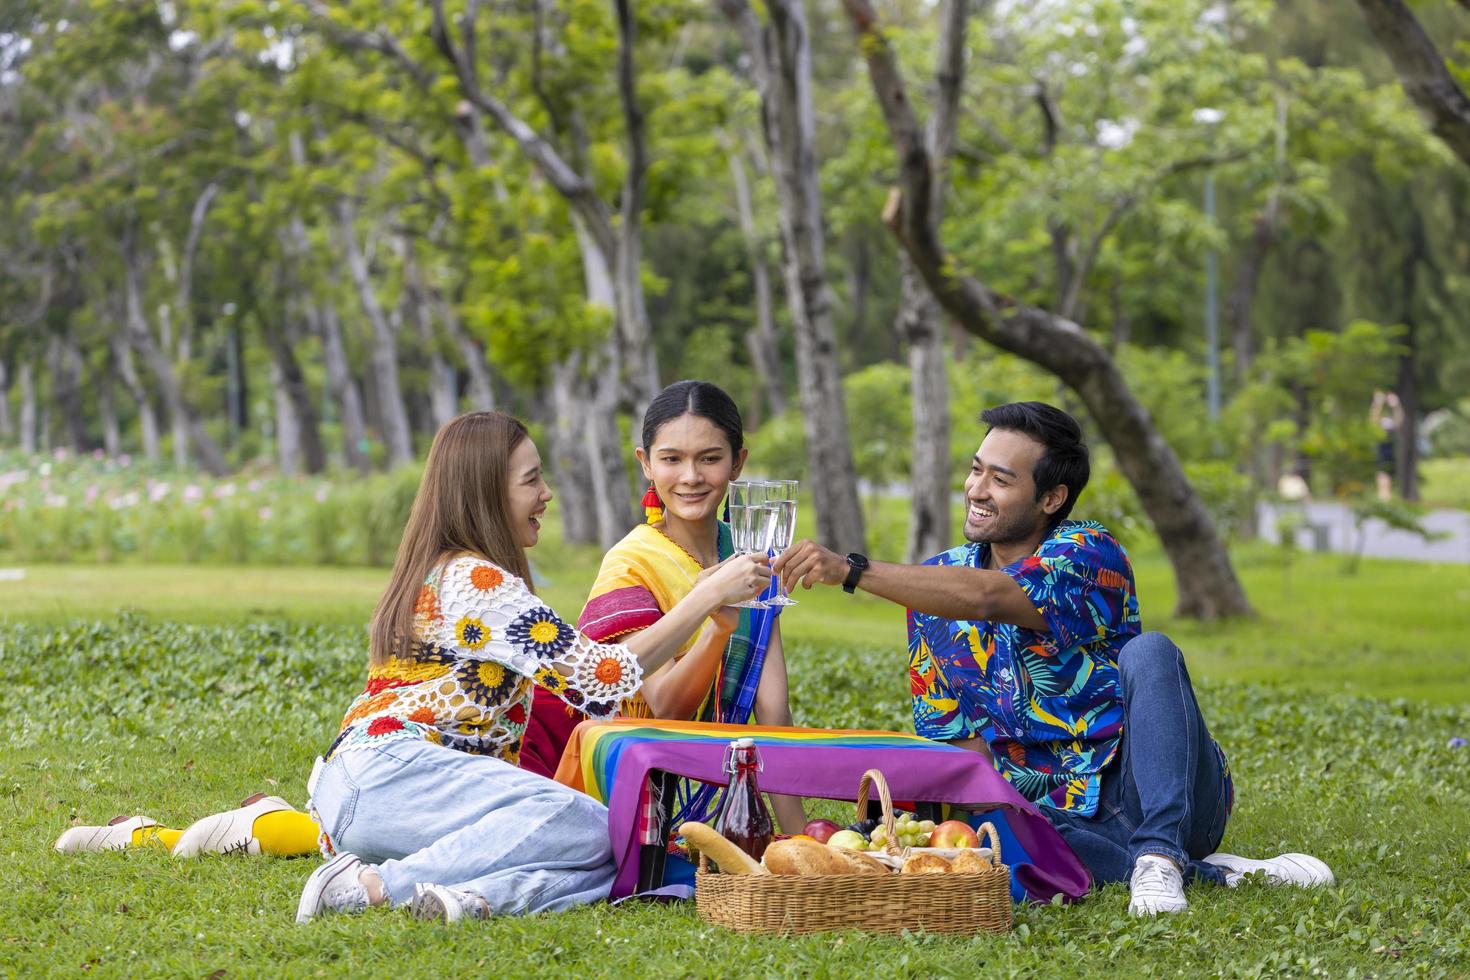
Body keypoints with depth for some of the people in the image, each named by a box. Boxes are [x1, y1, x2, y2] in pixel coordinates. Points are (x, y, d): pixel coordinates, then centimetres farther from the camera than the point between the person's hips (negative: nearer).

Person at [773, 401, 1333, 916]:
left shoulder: (1089, 553, -10)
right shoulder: (938, 584, 8)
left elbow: (988, 598, -31)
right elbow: (947, 732, 8)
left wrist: (851, 571, -37)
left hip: (1161, 797, -3)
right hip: (1065, 816, 3)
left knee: (1149, 652, -29)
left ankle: (1158, 857, -35)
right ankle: (1204, 871, -24)